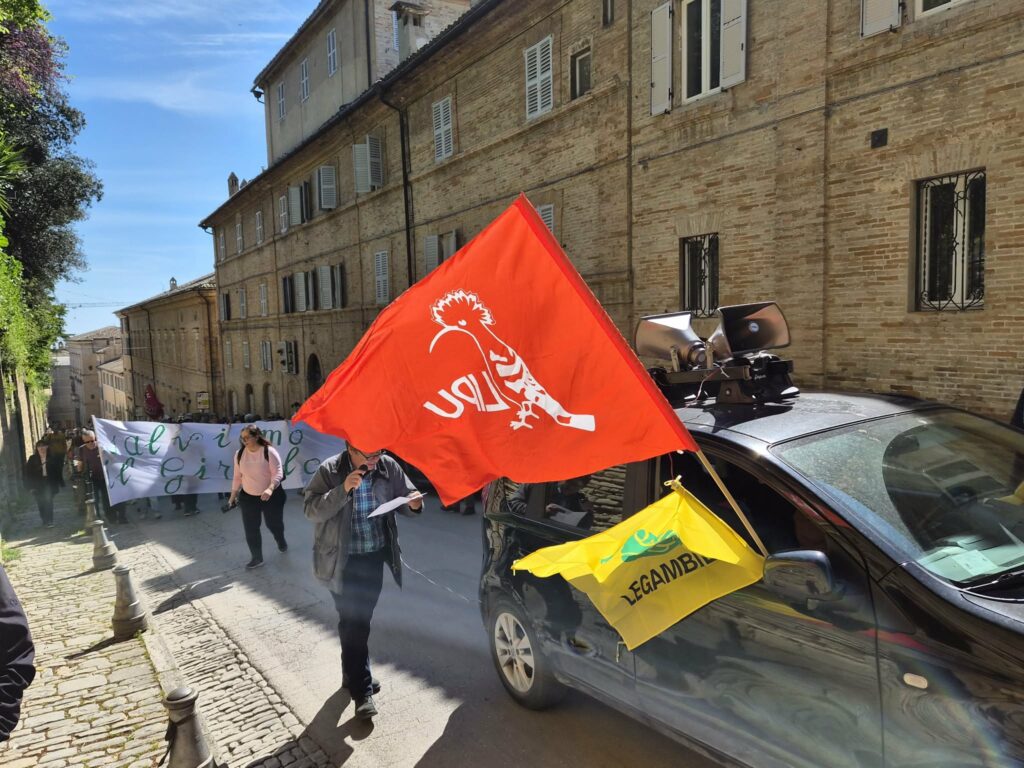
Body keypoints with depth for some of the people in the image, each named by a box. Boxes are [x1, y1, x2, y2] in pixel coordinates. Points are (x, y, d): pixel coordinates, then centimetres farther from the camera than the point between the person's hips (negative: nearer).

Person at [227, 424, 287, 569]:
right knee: (251, 529, 4)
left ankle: (281, 541, 45)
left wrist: (270, 489, -38)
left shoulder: (269, 451, -18)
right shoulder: (240, 454, -3)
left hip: (271, 496, -4)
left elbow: (278, 473, -22)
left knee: (274, 524, 11)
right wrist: (233, 495, 10)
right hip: (248, 497, 4)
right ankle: (257, 558, 19)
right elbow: (237, 476, 7)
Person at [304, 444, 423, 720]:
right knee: (353, 622, -1)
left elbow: (404, 496, 3)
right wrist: (343, 490, -31)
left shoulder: (388, 467, -7)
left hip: (375, 556, 4)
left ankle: (354, 674, 40)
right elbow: (311, 509, -17)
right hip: (343, 560, -4)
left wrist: (413, 503, -21)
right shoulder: (330, 471, -15)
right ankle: (361, 690, 10)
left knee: (361, 619, 19)